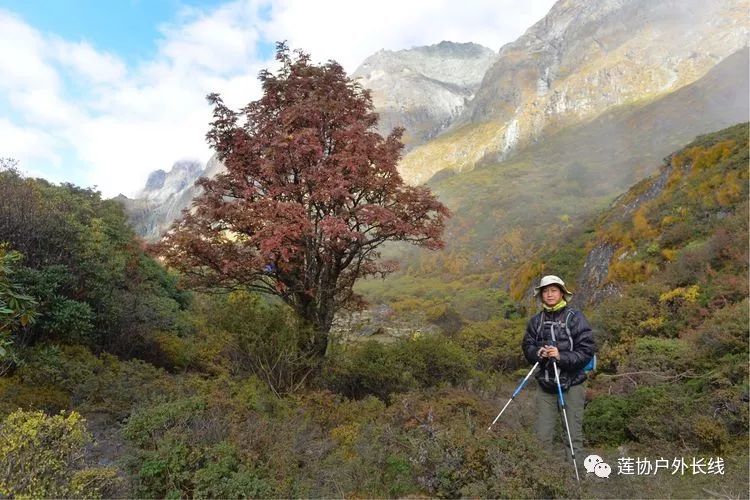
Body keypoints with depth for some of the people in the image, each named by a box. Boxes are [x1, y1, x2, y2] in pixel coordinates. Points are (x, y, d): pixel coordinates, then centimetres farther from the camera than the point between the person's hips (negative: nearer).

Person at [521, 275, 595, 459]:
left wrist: (561, 357, -22)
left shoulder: (575, 317, -6)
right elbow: (528, 347, 9)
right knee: (542, 435, 9)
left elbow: (587, 350, -9)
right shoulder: (536, 320, 6)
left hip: (571, 384, -3)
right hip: (545, 383, 3)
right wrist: (538, 353, -13)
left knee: (573, 435, 5)